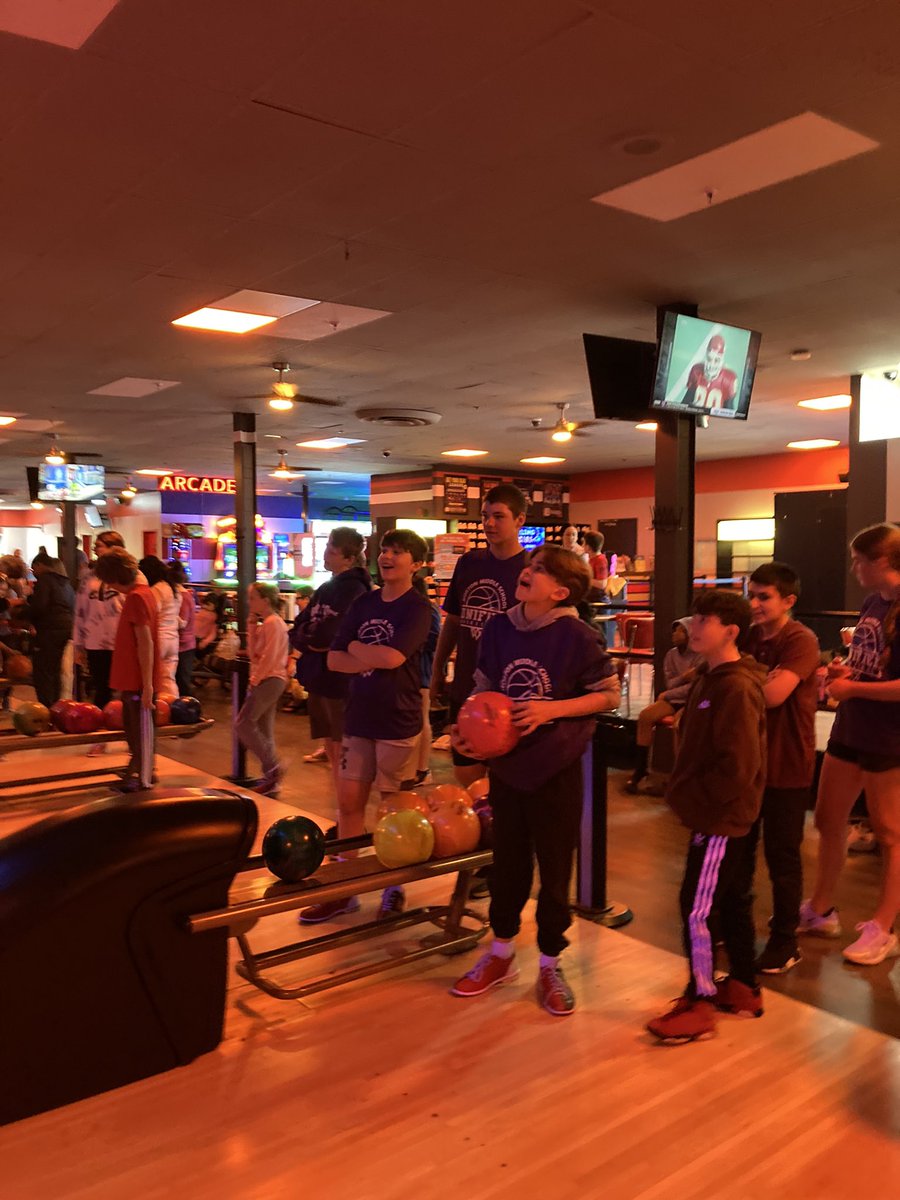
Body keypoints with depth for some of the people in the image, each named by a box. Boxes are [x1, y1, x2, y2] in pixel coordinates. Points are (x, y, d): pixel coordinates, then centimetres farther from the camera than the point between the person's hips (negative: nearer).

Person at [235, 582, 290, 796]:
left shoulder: (273, 622, -12)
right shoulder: (265, 622, 17)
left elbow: (269, 657, -19)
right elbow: (253, 653, 13)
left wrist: (255, 681, -14)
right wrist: (252, 625, 8)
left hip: (269, 680, -10)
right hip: (267, 681, 10)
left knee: (243, 724, -10)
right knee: (263, 730, 9)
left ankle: (273, 767, -7)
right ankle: (271, 779, 12)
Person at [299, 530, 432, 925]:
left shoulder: (417, 608, -9)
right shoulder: (362, 604, 9)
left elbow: (392, 657, -24)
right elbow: (334, 660, 4)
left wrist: (357, 648, -6)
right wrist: (374, 660, -12)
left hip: (398, 722, -5)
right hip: (359, 718, 6)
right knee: (349, 803, 9)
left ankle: (394, 891, 23)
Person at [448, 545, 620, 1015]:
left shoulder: (574, 636, -13)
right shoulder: (499, 629, -1)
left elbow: (610, 694, -9)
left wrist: (551, 709, -18)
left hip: (556, 769, -4)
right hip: (506, 764, 4)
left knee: (554, 870, 9)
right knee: (507, 864, 18)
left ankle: (550, 966, 27)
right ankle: (501, 954, 37)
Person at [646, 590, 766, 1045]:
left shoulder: (736, 688, -21)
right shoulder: (711, 678, 10)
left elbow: (738, 767, -25)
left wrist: (691, 798, -17)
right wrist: (682, 788, 8)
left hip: (721, 819, -10)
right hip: (722, 815, 10)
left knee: (697, 909, -4)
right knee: (732, 901, 19)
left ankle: (699, 1005, 8)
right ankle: (743, 990, 32)